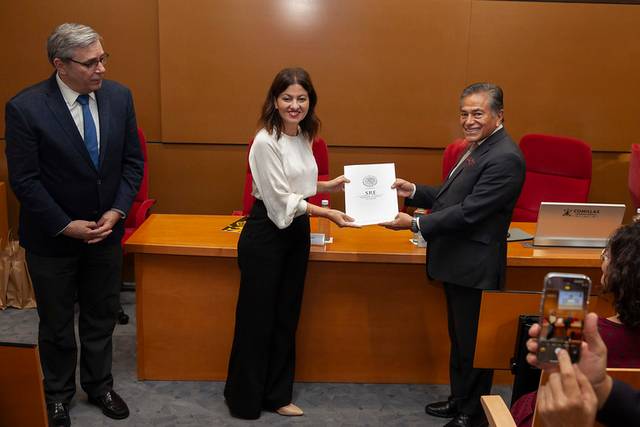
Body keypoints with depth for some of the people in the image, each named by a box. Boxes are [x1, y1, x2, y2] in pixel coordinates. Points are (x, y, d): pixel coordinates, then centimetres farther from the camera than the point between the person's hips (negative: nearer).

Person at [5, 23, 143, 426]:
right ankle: (58, 393, 39)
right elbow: (24, 180, -16)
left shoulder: (119, 96, -6)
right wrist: (67, 226, -17)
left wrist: (117, 211, -11)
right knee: (57, 324, 16)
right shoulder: (26, 107, -19)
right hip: (53, 238, -3)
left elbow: (133, 161, 0)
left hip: (106, 231, 4)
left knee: (102, 316, 18)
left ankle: (99, 385, 40)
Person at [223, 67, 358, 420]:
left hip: (297, 232, 8)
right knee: (257, 318, 4)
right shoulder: (265, 142, -18)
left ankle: (276, 394, 30)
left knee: (286, 317, 15)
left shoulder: (304, 136, 7)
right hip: (266, 234, -8)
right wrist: (327, 213, -22)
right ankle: (244, 400, 22)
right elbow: (280, 199, -19)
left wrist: (328, 186, 4)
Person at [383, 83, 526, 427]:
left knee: (473, 344, 7)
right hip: (457, 263, 10)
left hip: (475, 268, -10)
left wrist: (415, 224, -22)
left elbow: (469, 211, -25)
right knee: (459, 338, 22)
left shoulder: (504, 158, -21)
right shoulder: (479, 146, 11)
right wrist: (414, 192, 2)